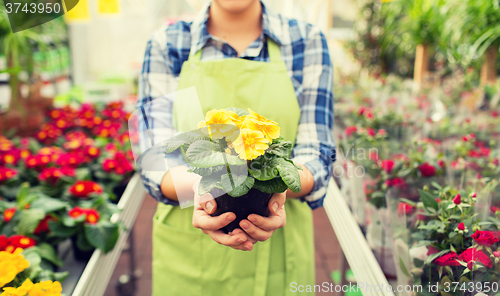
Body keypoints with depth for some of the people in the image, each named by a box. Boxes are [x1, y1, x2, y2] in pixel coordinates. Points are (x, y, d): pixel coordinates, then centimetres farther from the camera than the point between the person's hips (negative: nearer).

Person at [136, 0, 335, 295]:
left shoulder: (307, 41, -2)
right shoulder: (165, 45, -3)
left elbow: (316, 156, -7)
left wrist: (277, 188, -28)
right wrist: (198, 187, -30)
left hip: (280, 249, 1)